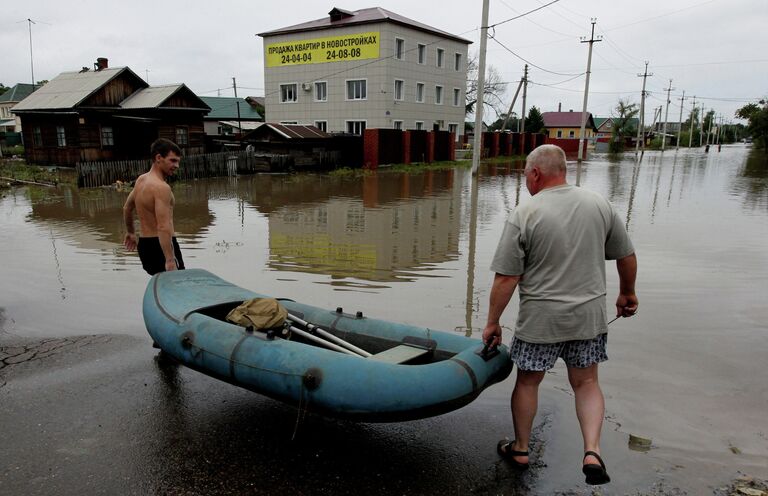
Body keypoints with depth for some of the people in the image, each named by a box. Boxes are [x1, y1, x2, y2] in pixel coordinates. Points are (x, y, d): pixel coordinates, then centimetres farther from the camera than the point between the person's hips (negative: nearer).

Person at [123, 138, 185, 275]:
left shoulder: (141, 179, 12)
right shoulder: (161, 187, -19)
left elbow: (127, 208, 27)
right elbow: (163, 227, -27)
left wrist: (130, 232, 41)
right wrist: (170, 260, -31)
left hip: (144, 244, 10)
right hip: (160, 246, -10)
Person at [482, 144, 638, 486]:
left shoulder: (523, 216, -13)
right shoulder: (600, 205, 0)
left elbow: (506, 279, -13)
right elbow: (627, 257, 9)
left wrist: (493, 322, -3)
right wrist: (627, 293, 25)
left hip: (540, 320, -3)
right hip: (589, 316, 4)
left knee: (528, 382, 15)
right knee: (586, 384, 19)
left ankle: (520, 449, 31)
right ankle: (592, 451, 7)